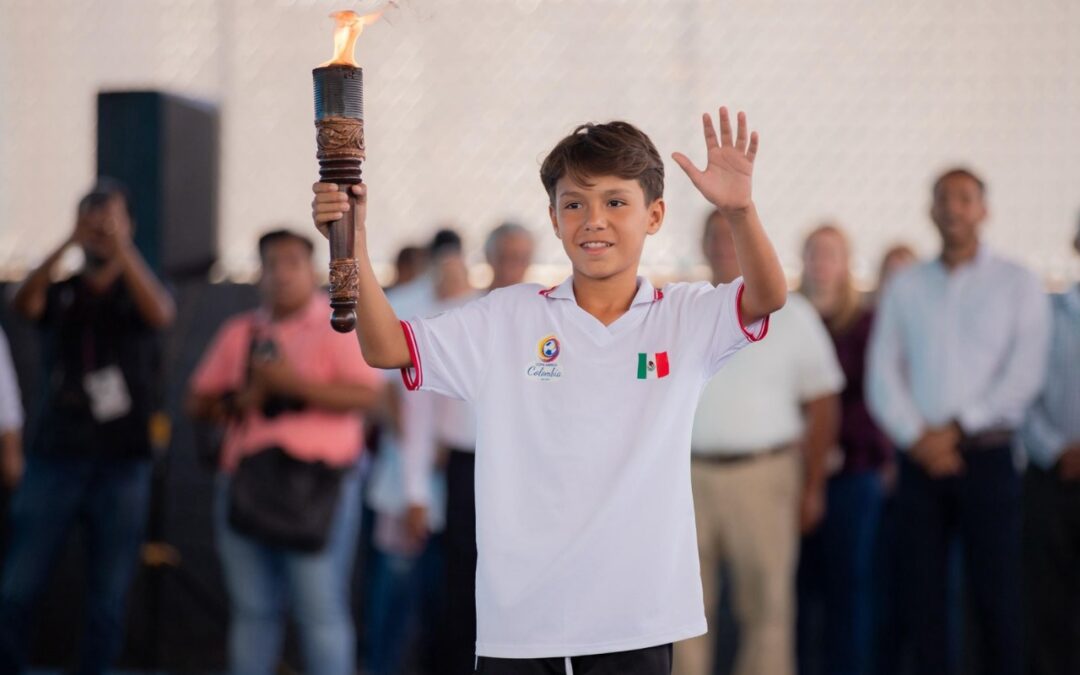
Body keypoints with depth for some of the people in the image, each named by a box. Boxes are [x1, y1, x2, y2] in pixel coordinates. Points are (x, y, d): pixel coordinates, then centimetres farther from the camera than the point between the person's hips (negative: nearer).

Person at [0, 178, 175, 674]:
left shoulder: (138, 292, 6)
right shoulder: (58, 293, 8)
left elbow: (160, 315, -17)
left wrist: (120, 245, -25)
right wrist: (70, 242, -26)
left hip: (122, 465, 0)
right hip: (54, 459, 1)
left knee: (108, 600, 2)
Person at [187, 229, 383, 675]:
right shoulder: (238, 333, 16)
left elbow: (364, 394, -11)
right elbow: (198, 402, 17)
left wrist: (295, 384, -19)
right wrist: (239, 401, -4)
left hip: (316, 484, -5)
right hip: (245, 482, 5)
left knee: (321, 611, -7)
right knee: (252, 610, 7)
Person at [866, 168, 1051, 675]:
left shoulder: (1016, 285, 5)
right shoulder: (905, 287, 13)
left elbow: (1024, 375, -4)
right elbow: (882, 373, 5)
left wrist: (957, 428, -11)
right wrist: (917, 437, -9)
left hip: (986, 457, -2)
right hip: (920, 460, 3)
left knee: (995, 594, -5)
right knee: (920, 593, 1)